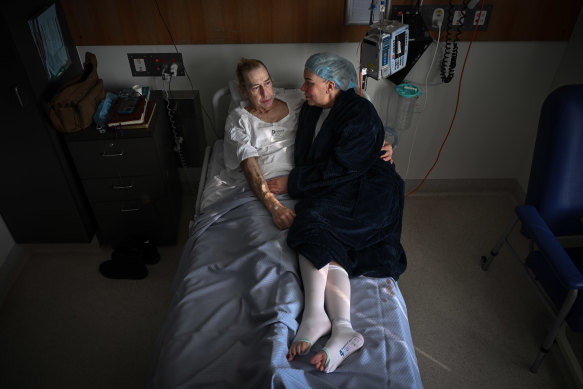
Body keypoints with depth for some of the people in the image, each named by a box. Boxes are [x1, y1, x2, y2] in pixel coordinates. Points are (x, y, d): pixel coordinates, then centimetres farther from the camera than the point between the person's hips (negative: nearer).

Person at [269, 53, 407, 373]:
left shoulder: (359, 115, -11)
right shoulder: (311, 109, 16)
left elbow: (338, 167, -17)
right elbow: (304, 155, 25)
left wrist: (291, 183, -12)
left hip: (363, 192, -7)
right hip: (330, 193, 7)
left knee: (314, 223, -31)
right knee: (328, 249, -20)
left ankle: (314, 314, -36)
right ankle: (342, 329, -33)